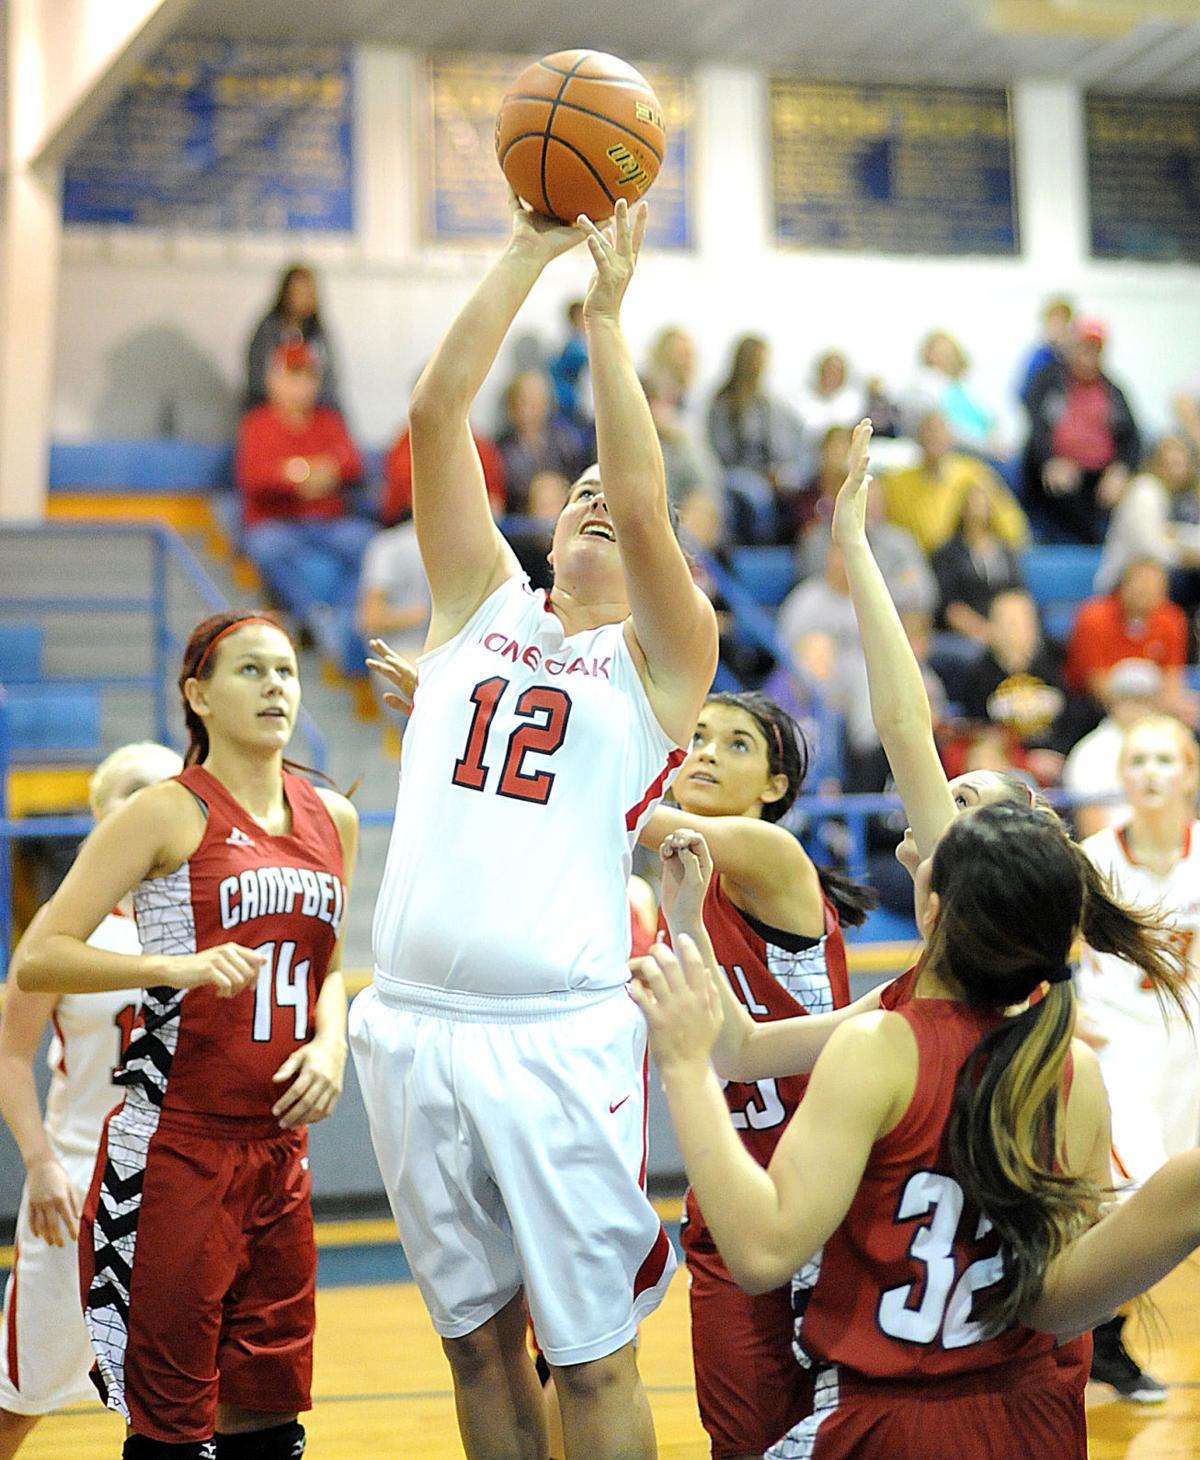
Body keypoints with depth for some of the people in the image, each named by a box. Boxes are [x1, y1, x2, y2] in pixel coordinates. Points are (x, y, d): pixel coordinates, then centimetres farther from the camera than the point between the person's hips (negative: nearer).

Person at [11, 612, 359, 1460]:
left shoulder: (332, 819, 12)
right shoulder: (169, 815, -6)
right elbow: (36, 959, -12)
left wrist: (330, 1042, 4)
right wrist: (178, 965, -24)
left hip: (277, 1148, 6)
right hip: (173, 1147, -6)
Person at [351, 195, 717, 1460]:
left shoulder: (661, 653, 5)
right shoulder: (482, 606, 14)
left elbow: (644, 507, -13)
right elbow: (436, 413, 5)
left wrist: (604, 313, -11)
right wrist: (528, 251, 2)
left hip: (561, 1039, -4)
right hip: (414, 1026, 4)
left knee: (592, 1357, 0)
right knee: (479, 1340, 12)